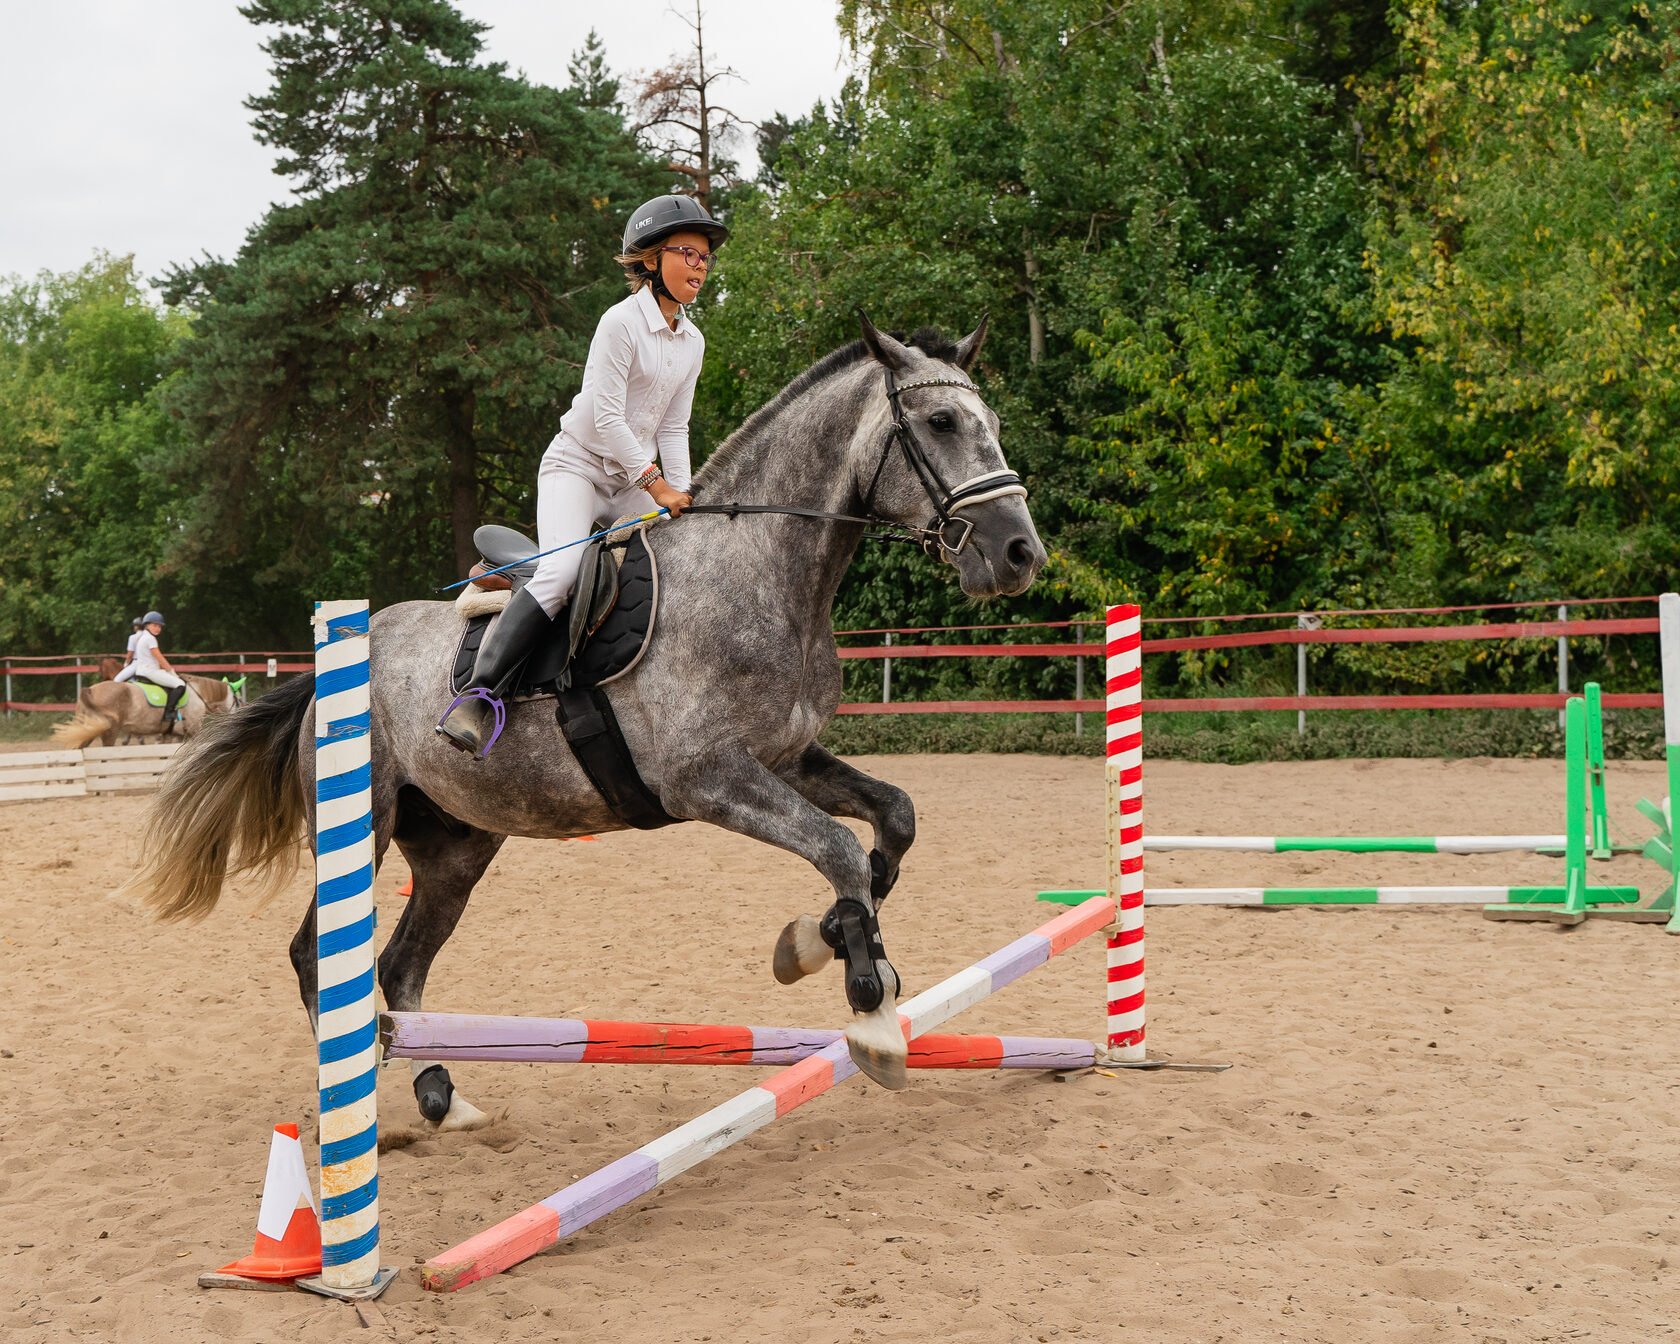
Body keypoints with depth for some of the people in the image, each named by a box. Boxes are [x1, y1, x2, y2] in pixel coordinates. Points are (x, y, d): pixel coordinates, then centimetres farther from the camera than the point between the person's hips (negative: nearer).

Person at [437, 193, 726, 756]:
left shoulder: (692, 341, 10)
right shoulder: (621, 322, -14)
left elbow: (674, 427, 12)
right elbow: (606, 419, -18)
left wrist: (681, 494, -3)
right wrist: (658, 486, -18)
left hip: (634, 480, 8)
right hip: (577, 464, -8)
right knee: (560, 572, -29)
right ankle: (477, 696, -32)